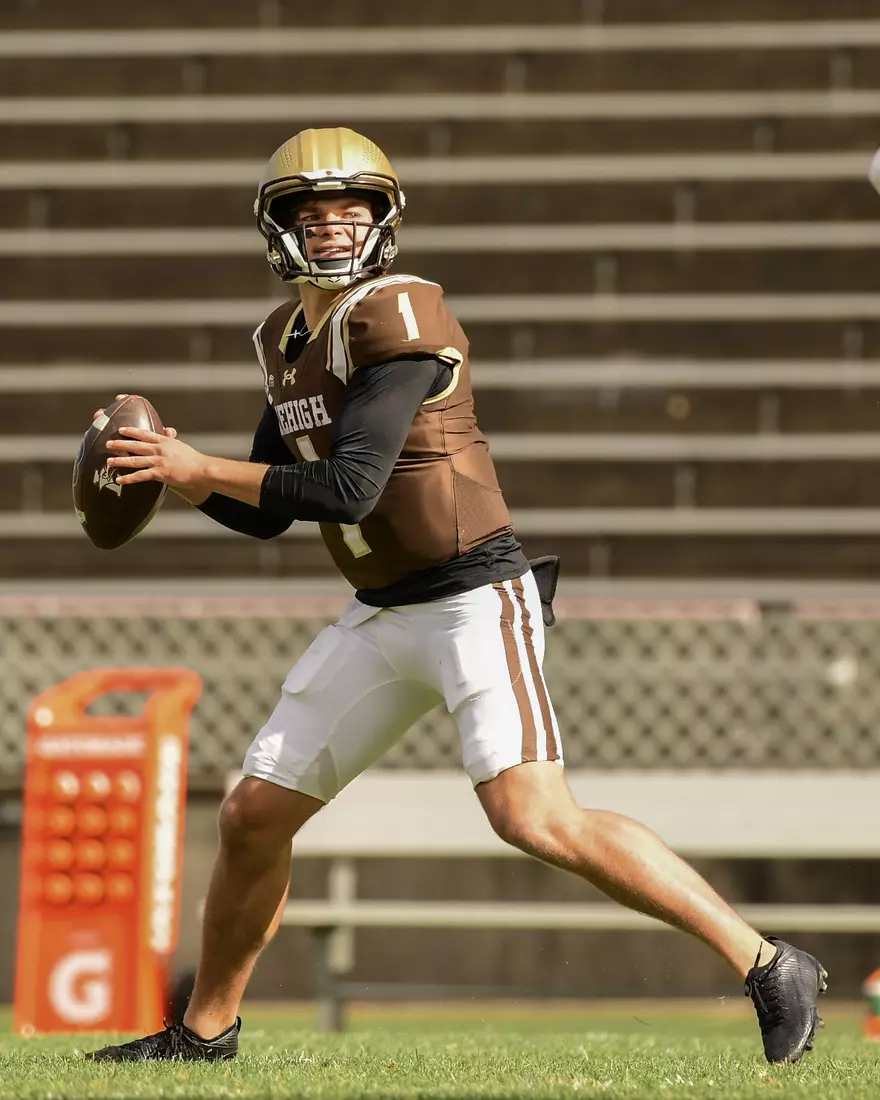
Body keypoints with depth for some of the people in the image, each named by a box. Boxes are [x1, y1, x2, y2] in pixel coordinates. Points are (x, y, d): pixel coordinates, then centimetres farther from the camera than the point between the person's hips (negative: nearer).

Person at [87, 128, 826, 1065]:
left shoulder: (397, 320, -15)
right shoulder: (287, 340, 12)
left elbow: (346, 489, -23)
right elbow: (264, 512, 19)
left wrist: (200, 467, -17)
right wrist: (176, 471, 1)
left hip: (473, 597, -8)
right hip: (382, 616, 8)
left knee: (537, 819, -21)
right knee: (253, 816, 9)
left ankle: (767, 968, -15)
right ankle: (204, 1031, 28)